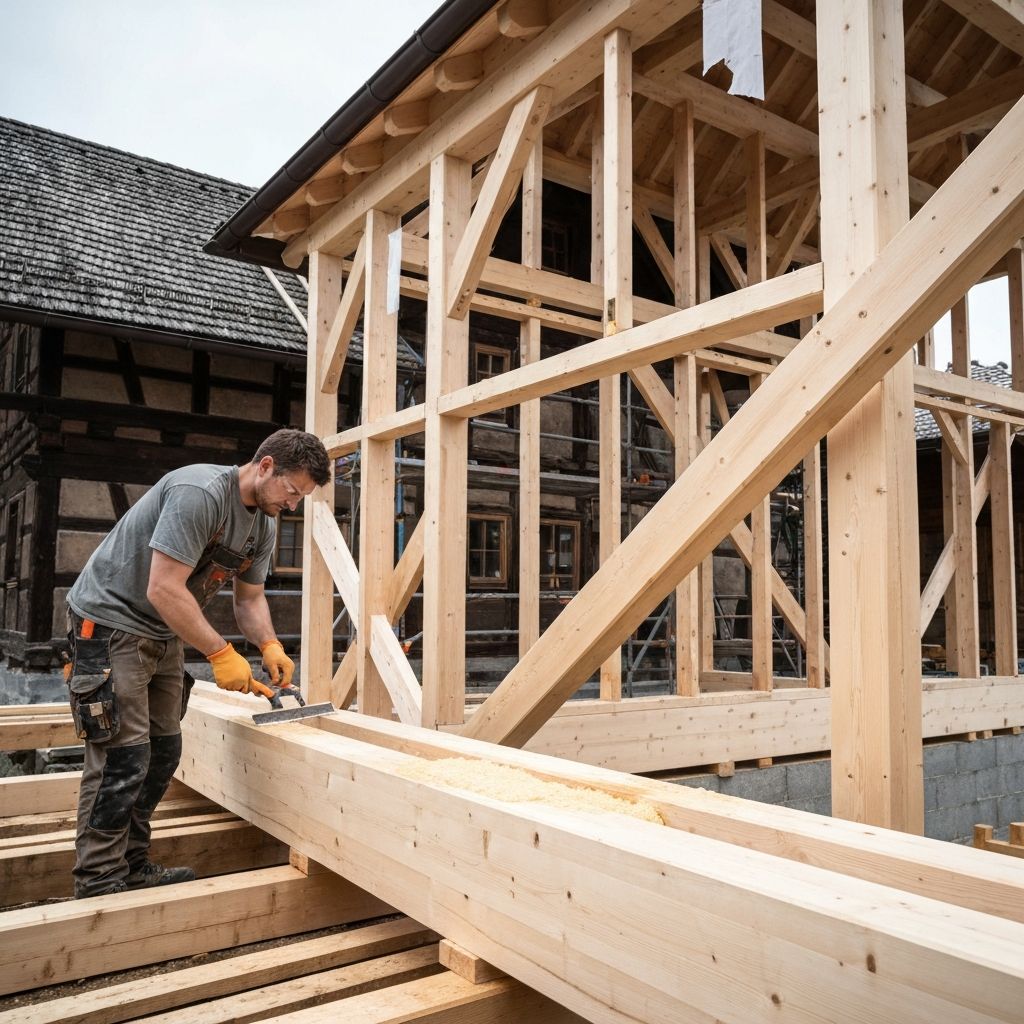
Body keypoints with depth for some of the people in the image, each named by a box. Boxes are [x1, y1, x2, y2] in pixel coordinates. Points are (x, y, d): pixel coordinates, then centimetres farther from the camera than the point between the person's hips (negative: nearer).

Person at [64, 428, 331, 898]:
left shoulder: (265, 523, 3)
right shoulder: (199, 493, -26)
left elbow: (250, 596, 11)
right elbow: (164, 590, -29)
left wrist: (269, 645, -8)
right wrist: (220, 653, -26)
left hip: (162, 635, 9)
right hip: (110, 623, -9)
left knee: (162, 753, 11)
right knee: (123, 758, -10)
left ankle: (133, 868, 22)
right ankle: (98, 887, 1)